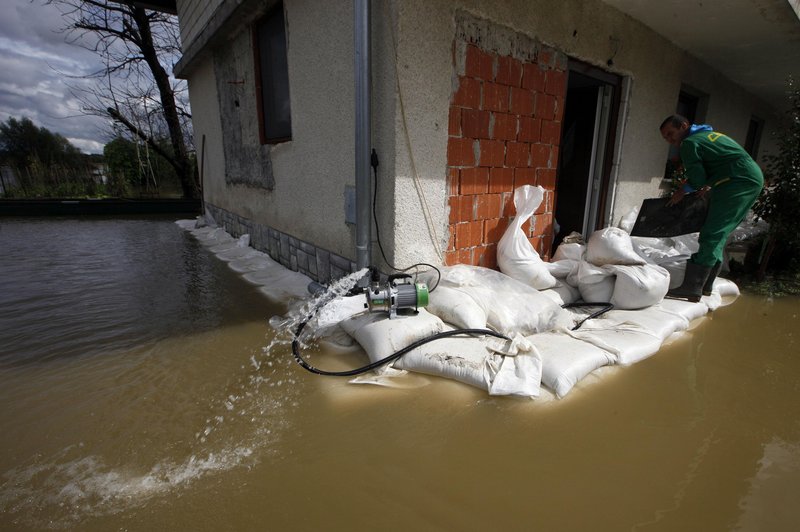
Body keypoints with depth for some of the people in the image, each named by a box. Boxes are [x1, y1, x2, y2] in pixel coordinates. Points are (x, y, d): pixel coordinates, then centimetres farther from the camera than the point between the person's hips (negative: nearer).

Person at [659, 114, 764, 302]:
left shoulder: (689, 142, -7)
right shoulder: (709, 134, 23)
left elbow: (698, 179, -11)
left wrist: (683, 191, 7)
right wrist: (709, 184, 11)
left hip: (739, 183, -10)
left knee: (712, 234, -14)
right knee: (719, 234, 11)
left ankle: (692, 288, -17)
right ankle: (705, 285, 14)